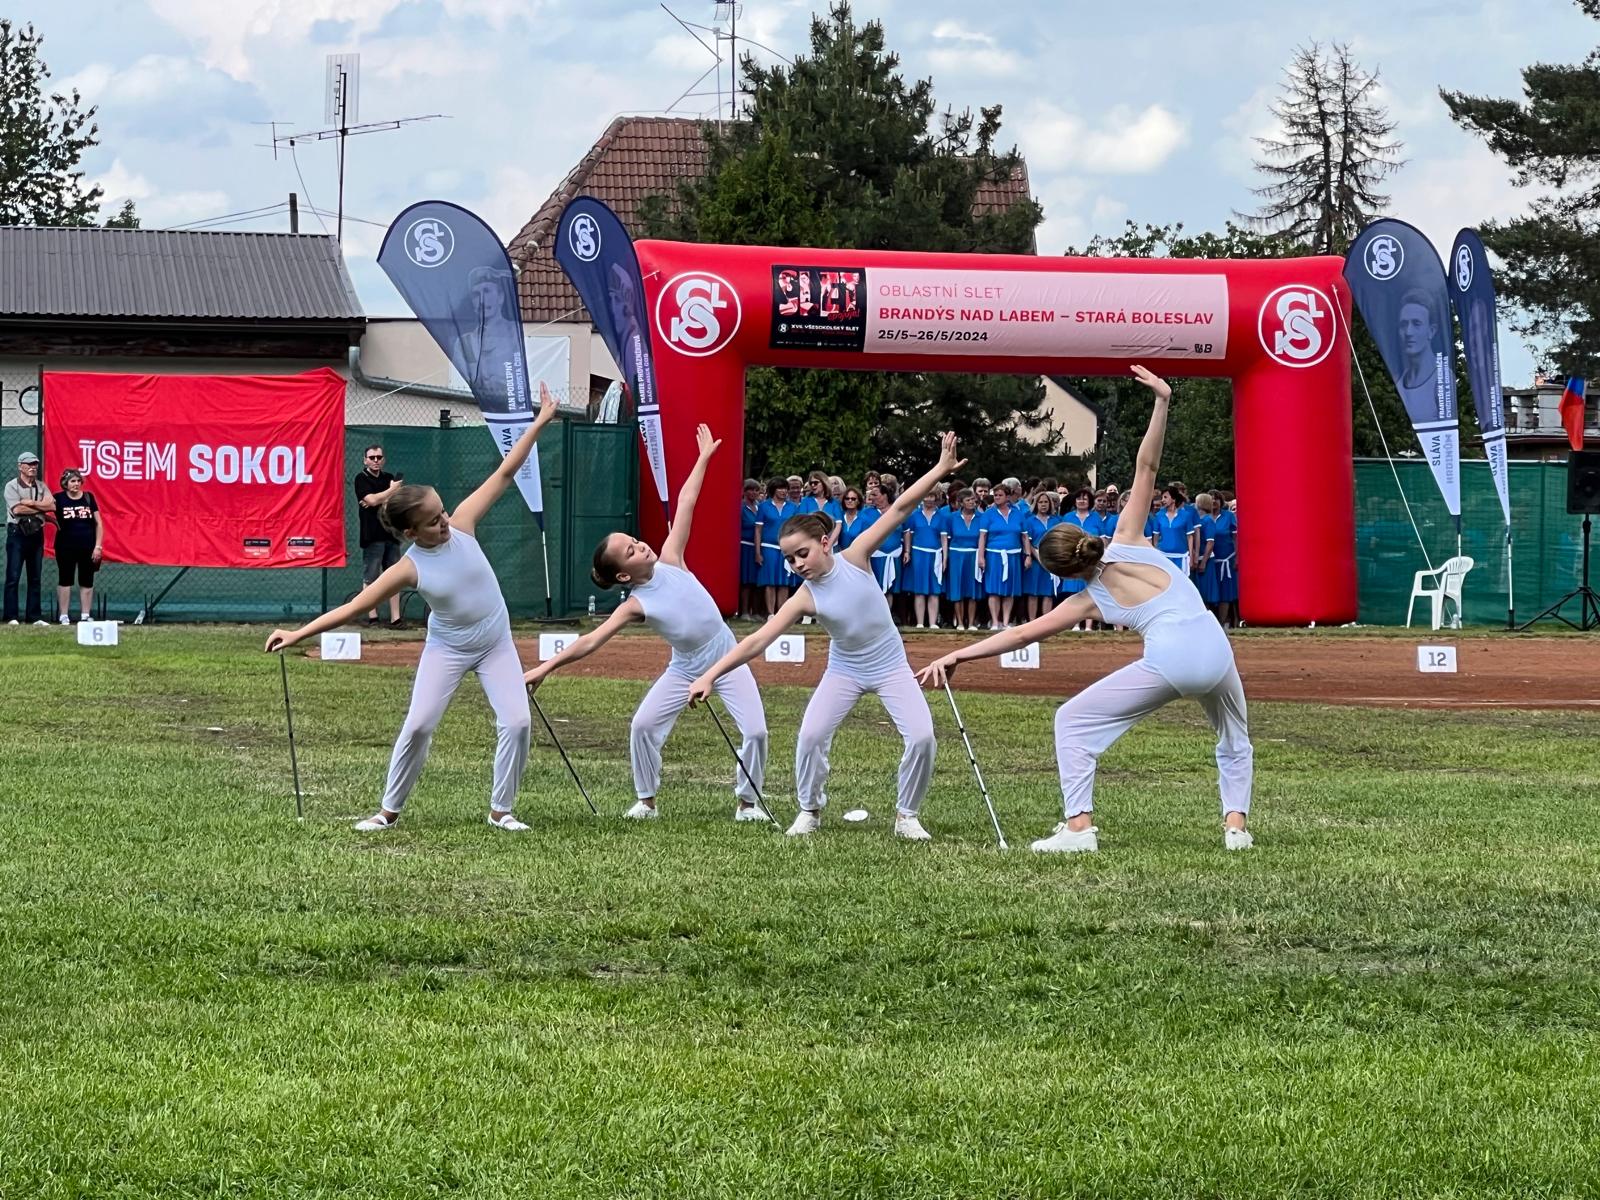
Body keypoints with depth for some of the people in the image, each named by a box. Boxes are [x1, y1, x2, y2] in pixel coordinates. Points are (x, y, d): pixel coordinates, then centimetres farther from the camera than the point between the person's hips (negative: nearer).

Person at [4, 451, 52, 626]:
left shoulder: (41, 487, 12)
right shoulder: (12, 486, -3)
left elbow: (52, 505, -3)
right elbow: (17, 509, -17)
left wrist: (30, 503, -13)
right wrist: (41, 508, -8)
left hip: (36, 533, 5)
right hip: (17, 533, -5)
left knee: (35, 578, 7)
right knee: (13, 576, -6)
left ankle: (34, 616, 11)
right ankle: (11, 616, -5)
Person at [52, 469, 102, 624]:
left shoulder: (88, 497, 6)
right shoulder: (58, 499, -1)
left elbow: (98, 523, 7)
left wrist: (98, 546, 1)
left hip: (88, 547, 2)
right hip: (66, 547, -2)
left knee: (87, 582, 5)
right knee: (65, 580, 3)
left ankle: (85, 616, 11)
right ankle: (64, 615, 8)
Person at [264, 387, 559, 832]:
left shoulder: (461, 525, -16)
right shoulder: (409, 568, -22)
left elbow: (504, 473, -13)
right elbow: (353, 607, -20)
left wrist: (540, 421, -14)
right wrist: (298, 634, -26)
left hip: (496, 643, 2)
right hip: (447, 648, -2)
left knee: (516, 721, -10)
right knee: (418, 725, -9)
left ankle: (500, 810, 4)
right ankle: (389, 810, 7)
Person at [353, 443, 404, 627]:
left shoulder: (390, 478, 15)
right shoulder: (361, 479, 1)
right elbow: (373, 500, -13)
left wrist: (379, 501, -9)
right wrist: (391, 490, -1)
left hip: (392, 534, 5)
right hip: (372, 535, -5)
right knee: (370, 578, -5)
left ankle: (395, 618, 0)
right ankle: (372, 617, -4)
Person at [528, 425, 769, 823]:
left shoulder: (669, 562, -9)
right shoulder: (635, 606, -15)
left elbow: (684, 506, -4)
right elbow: (591, 641, -21)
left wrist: (703, 459, -1)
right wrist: (546, 667, -30)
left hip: (727, 658, 1)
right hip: (685, 668, -1)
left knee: (755, 730, -12)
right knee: (643, 726, -13)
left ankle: (748, 801, 7)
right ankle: (646, 801, 5)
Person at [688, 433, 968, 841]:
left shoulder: (855, 558, -17)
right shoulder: (806, 597, -18)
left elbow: (899, 510, -18)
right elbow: (758, 640, -23)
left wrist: (940, 469, -21)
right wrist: (710, 676, -32)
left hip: (890, 665, 0)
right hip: (845, 670, 0)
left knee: (921, 736, -16)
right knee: (811, 735, -17)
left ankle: (906, 816, 3)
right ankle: (810, 811, 6)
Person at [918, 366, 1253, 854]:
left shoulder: (1089, 601, 10)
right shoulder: (1126, 543, 15)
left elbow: (1022, 634, 10)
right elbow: (1145, 468, 10)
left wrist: (956, 655, 13)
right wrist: (1161, 403, 6)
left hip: (1167, 660, -4)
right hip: (1215, 648, 4)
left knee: (1072, 720, 10)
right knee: (1234, 738, 30)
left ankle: (1079, 826, 0)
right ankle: (1235, 824, 14)